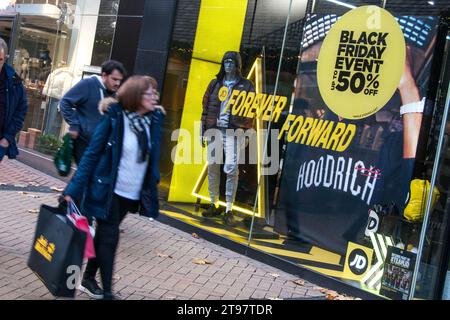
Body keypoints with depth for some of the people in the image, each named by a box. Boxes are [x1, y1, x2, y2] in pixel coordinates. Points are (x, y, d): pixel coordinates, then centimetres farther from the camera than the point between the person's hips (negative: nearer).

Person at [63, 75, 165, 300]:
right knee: (109, 237, -2)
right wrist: (73, 189, -16)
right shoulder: (115, 118, -15)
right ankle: (107, 291, 8)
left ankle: (88, 279, 32)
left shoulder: (154, 119, 0)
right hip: (108, 190, -5)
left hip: (132, 194, 5)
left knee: (105, 235, 16)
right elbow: (92, 154, -12)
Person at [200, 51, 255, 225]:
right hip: (214, 129, 4)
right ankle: (214, 205, 18)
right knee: (212, 167, 6)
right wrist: (203, 130, 9)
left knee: (231, 169, -11)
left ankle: (229, 210, -5)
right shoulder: (215, 83, 14)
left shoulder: (246, 85, 5)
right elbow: (206, 107, 14)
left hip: (233, 132, -4)